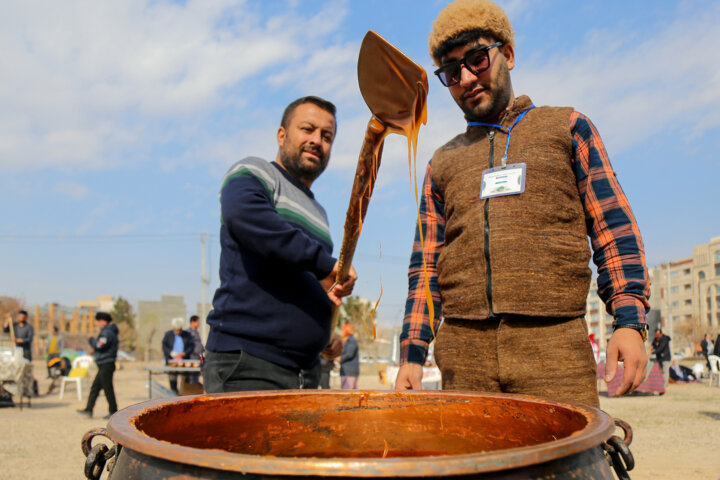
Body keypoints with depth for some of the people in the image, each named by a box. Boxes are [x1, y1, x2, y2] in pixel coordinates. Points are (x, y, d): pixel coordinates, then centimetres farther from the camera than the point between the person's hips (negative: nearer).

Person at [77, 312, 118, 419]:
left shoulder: (107, 333, -15)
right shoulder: (107, 332, 18)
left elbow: (99, 345, -25)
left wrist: (91, 339, -8)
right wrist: (95, 351, 15)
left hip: (106, 365, -11)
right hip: (103, 366, 11)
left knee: (108, 388, -5)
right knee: (95, 387, 11)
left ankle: (113, 412, 1)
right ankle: (88, 409, 14)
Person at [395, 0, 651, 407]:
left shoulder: (567, 128, 15)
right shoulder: (443, 163, 21)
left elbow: (614, 230, 7)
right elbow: (426, 267, 17)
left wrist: (630, 321, -6)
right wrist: (412, 355, 7)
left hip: (554, 344, -2)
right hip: (464, 352, 2)